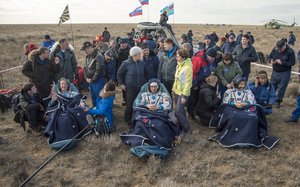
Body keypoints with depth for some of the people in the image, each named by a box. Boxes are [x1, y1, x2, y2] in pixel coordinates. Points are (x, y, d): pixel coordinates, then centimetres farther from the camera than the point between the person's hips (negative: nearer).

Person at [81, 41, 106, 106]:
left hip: (98, 80, -8)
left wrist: (92, 79, -14)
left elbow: (99, 70, -19)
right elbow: (85, 68, 15)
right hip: (90, 80, 8)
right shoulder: (87, 56, 10)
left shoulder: (98, 56, -16)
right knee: (93, 97, 17)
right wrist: (86, 78, 1)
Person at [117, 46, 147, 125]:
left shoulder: (141, 63, 1)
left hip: (141, 88, 4)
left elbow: (145, 74, 17)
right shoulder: (126, 63, -9)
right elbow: (119, 74, 1)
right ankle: (128, 120, 24)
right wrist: (121, 84, -2)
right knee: (130, 105, 3)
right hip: (130, 88, -3)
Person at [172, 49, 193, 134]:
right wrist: (174, 89, 16)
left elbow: (188, 82, -20)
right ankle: (181, 127, 32)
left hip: (183, 93, -8)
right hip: (177, 92, 8)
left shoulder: (187, 67, -19)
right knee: (181, 111, 17)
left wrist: (184, 96, -20)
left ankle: (187, 129, 7)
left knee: (178, 112, -9)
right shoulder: (179, 65, 7)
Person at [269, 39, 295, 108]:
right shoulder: (274, 49, -7)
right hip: (275, 72, 4)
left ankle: (278, 101, 19)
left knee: (281, 88, 3)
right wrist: (271, 60, -12)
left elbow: (292, 63, -18)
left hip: (285, 73, -4)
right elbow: (270, 56, 10)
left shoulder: (290, 51, -17)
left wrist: (282, 62, -29)